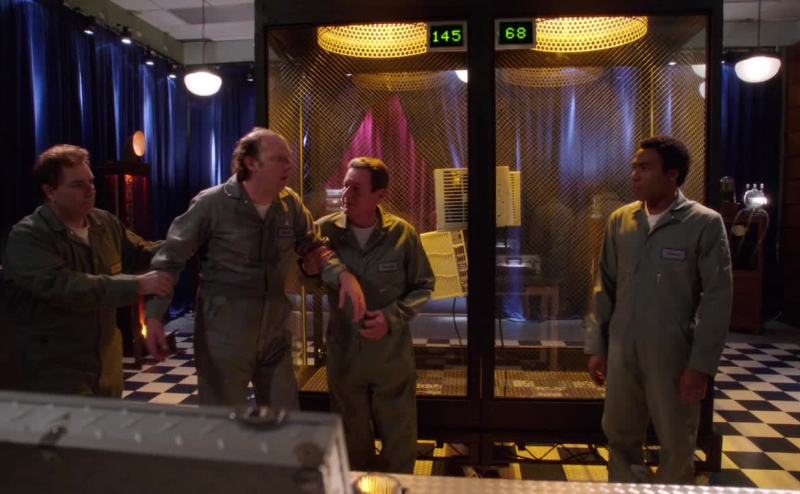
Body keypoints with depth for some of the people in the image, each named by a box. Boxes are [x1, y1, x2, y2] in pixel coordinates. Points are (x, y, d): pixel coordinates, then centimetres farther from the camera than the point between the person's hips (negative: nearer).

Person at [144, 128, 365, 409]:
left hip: (275, 334, 4)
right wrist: (154, 316, -14)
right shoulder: (212, 203, -13)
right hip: (223, 337, -4)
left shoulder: (291, 204, -1)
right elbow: (170, 259, -9)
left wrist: (343, 275, -14)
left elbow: (313, 249, 7)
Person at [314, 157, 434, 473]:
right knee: (352, 439, 20)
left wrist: (393, 316, -15)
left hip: (392, 354, -1)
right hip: (343, 353, 1)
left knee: (400, 439, 14)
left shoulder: (402, 233, -10)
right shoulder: (325, 230, -8)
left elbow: (423, 286, 0)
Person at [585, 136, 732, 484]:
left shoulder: (704, 223, -7)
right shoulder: (620, 220, 5)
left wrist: (701, 364, -11)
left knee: (677, 444, 12)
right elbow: (605, 287, 8)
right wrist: (596, 346, 6)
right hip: (622, 351, 4)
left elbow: (716, 299, -8)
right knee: (619, 435, 13)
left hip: (674, 354, -3)